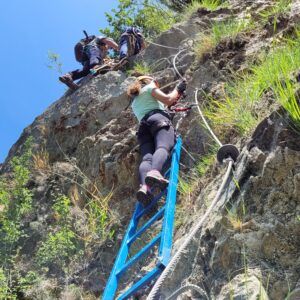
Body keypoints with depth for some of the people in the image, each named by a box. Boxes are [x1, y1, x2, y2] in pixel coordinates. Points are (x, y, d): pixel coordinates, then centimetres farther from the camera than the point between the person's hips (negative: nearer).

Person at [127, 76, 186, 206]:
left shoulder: (134, 103, 41)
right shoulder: (149, 87, 23)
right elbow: (167, 100, 9)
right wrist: (177, 89, 26)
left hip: (143, 126, 5)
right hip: (158, 119, -5)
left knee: (147, 157, -20)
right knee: (162, 147, -31)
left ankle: (144, 186, -51)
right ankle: (154, 172, -65)